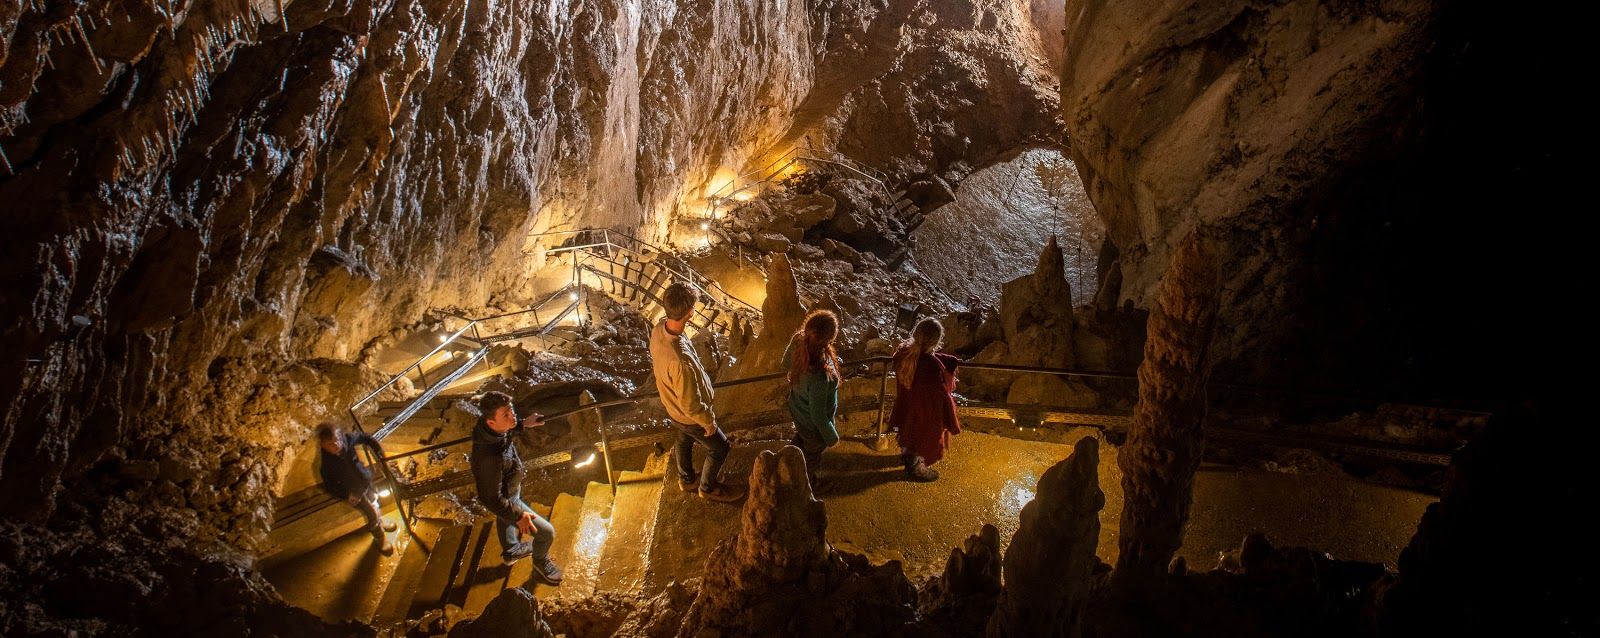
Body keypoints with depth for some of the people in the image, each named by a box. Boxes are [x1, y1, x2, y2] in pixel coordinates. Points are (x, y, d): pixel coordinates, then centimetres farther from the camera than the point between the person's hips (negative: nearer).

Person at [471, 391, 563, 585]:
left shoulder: (484, 425, -25)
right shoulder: (491, 457, -48)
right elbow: (491, 499, -34)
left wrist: (523, 424, 2)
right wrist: (517, 515, -27)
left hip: (509, 488, 8)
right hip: (506, 498, -8)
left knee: (505, 519, 35)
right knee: (546, 532, 5)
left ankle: (511, 551, 65)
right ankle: (541, 564, 36)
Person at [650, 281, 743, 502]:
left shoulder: (659, 329, -22)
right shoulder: (680, 360, -47)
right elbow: (690, 405, -32)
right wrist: (708, 422, -13)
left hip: (671, 404, 7)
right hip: (688, 416, -7)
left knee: (685, 440, 33)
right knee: (719, 448, 20)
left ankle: (687, 479, 59)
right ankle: (708, 487, 45)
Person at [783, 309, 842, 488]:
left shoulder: (798, 339, -28)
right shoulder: (820, 375, -47)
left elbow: (787, 363, -3)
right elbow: (818, 416, -31)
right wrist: (831, 437, -11)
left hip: (796, 408, 6)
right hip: (813, 424, -5)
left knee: (801, 437, 39)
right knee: (813, 454, 29)